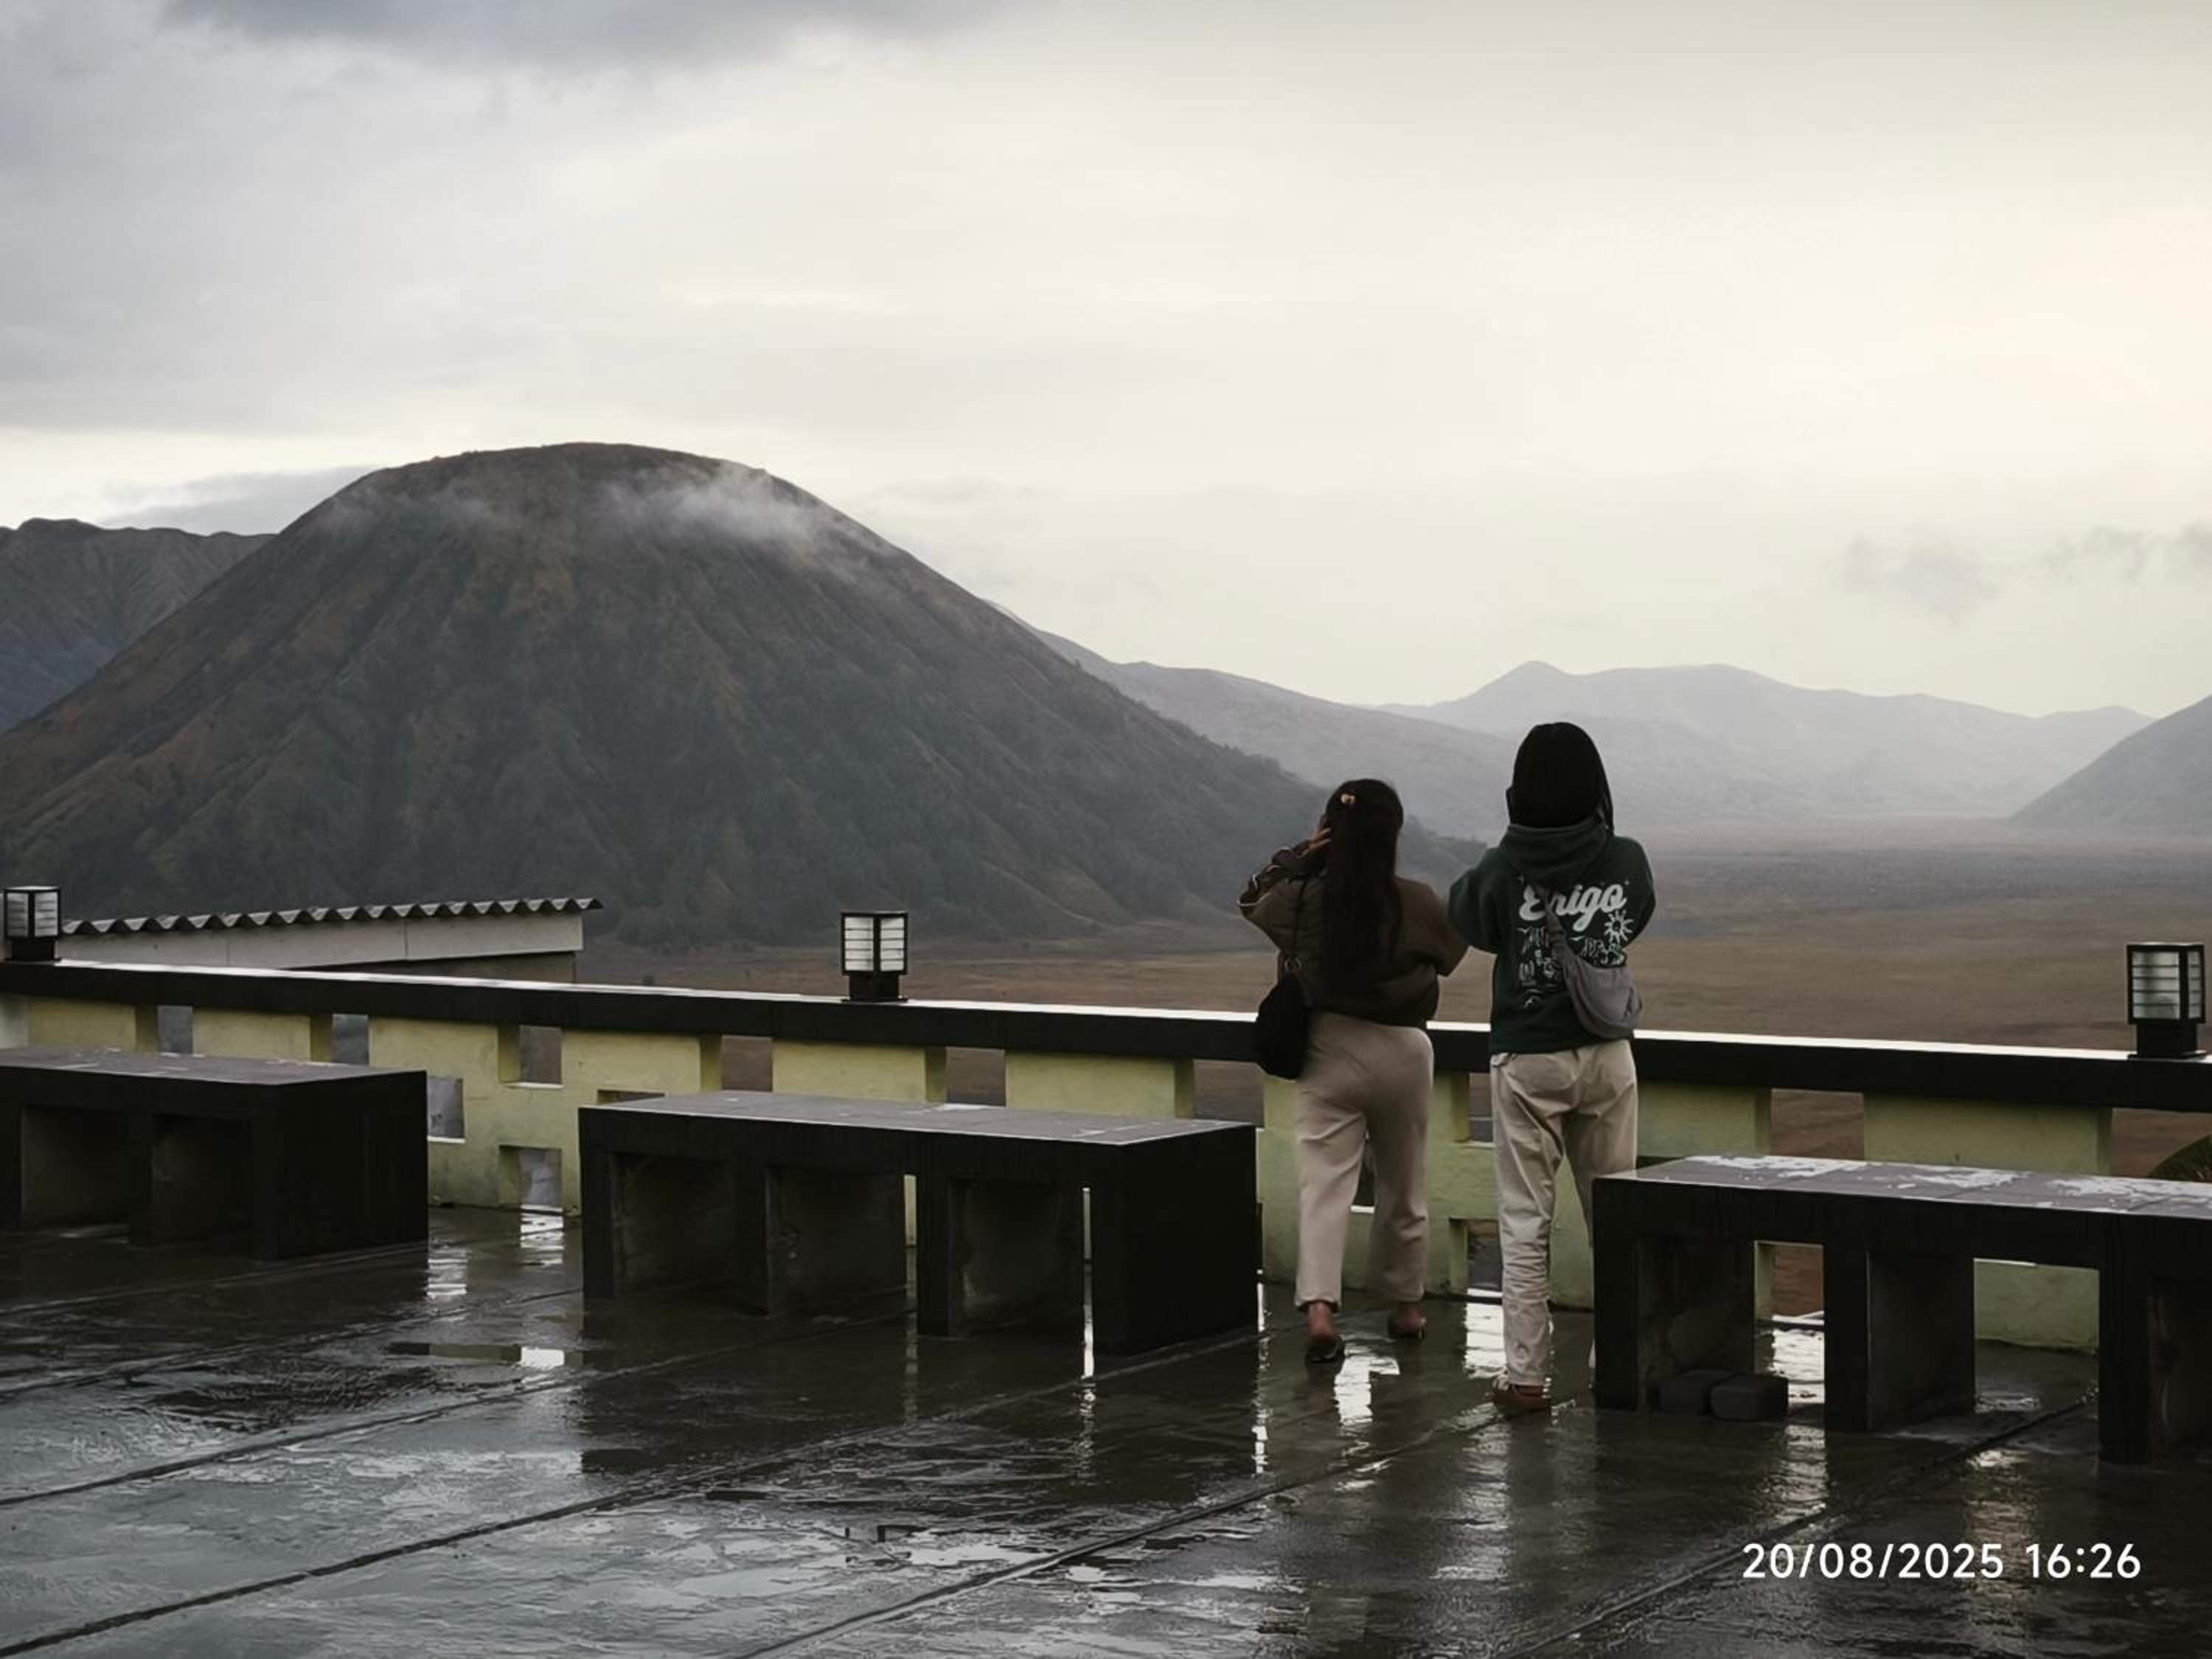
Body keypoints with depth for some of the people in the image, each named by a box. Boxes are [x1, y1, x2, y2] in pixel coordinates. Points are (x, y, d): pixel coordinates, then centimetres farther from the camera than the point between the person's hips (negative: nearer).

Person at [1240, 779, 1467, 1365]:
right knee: (1403, 1187, 17)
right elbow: (1452, 952, 6)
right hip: (1401, 1052, 0)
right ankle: (1405, 1305, 31)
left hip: (1328, 1049, 0)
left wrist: (1298, 855, 3)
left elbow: (1251, 902, 13)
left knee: (1323, 1185, -2)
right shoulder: (1417, 904, -12)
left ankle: (1319, 1308, -20)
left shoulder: (1300, 900, -9)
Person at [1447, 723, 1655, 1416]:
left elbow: (1464, 917, 7)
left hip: (1526, 1060, -2)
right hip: (1606, 1055, 2)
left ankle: (1526, 1374, 1)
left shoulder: (1502, 871, -14)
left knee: (1525, 1219, 3)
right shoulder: (1627, 862, -7)